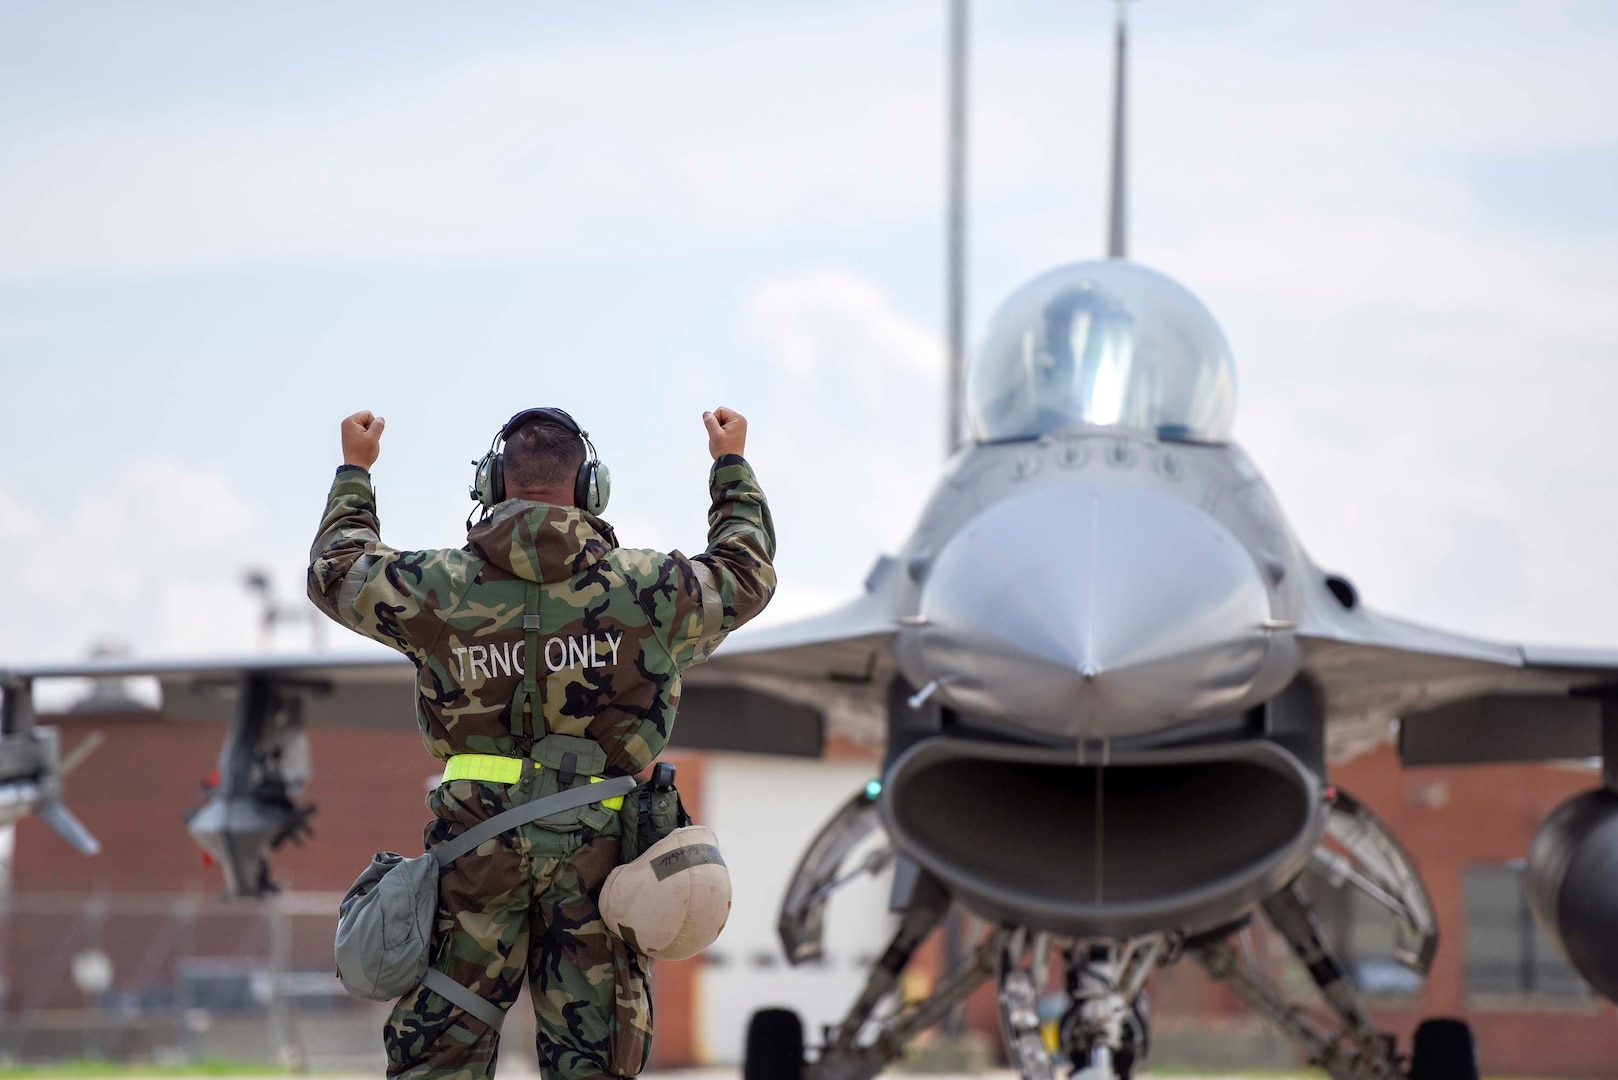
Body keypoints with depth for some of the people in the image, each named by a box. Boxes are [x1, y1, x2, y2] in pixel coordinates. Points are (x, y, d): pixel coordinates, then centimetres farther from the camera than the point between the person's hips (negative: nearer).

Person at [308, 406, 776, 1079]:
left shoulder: (439, 589, -1)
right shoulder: (645, 591, -1)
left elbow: (336, 570, 19)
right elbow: (747, 573, 18)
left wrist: (355, 470, 35)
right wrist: (732, 465, 34)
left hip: (475, 845, 0)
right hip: (597, 851, 0)